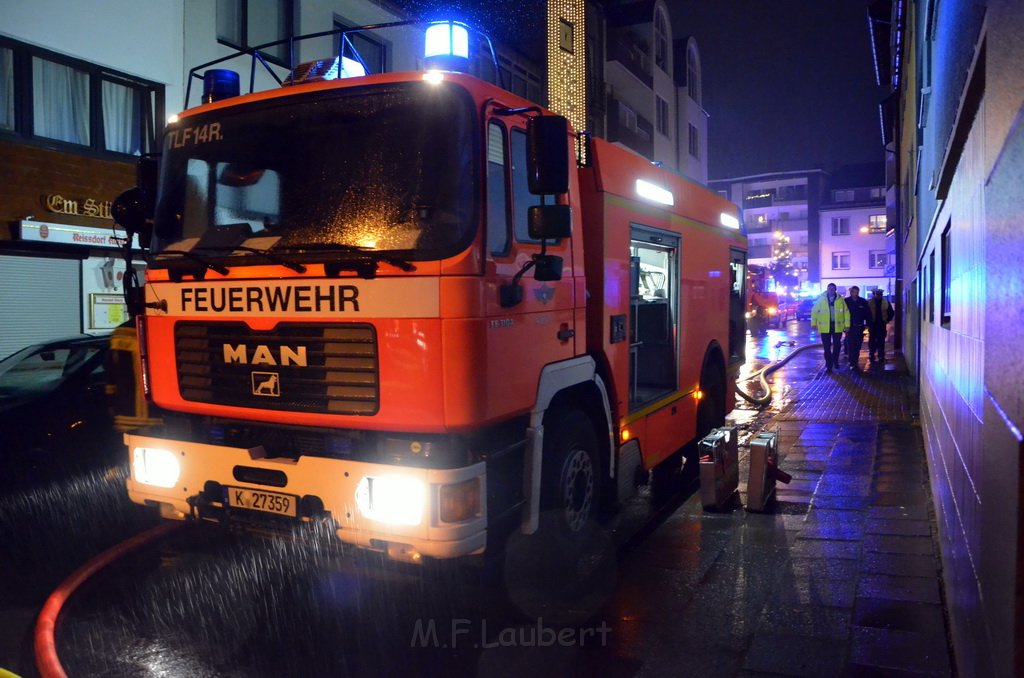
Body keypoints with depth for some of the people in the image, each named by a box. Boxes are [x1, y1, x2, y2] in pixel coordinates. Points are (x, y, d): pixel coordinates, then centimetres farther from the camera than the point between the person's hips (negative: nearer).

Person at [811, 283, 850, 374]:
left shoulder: (840, 299, 0)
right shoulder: (821, 299, -2)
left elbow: (846, 312, 0)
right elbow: (814, 311, 0)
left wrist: (847, 324, -4)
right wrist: (814, 323, -7)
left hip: (837, 327, 1)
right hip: (825, 327, -1)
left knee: (837, 345, 13)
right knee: (827, 347, 2)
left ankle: (835, 361, 34)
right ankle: (829, 365, 9)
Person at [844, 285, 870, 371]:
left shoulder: (863, 302, 1)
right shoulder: (846, 301, -4)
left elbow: (867, 313, 5)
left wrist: (867, 324, 0)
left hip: (859, 327, 2)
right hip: (849, 327, -2)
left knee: (858, 346, 9)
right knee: (850, 346, -6)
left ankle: (855, 362, 20)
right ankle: (852, 363, -3)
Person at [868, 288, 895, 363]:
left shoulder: (886, 302, 3)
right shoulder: (869, 303, -3)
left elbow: (891, 313, 12)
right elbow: (867, 314, -3)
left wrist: (887, 320, 5)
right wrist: (868, 323, -8)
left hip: (882, 325, 1)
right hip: (872, 325, -1)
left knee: (881, 341, 3)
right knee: (872, 341, 3)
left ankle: (881, 357, 9)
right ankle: (871, 356, 13)